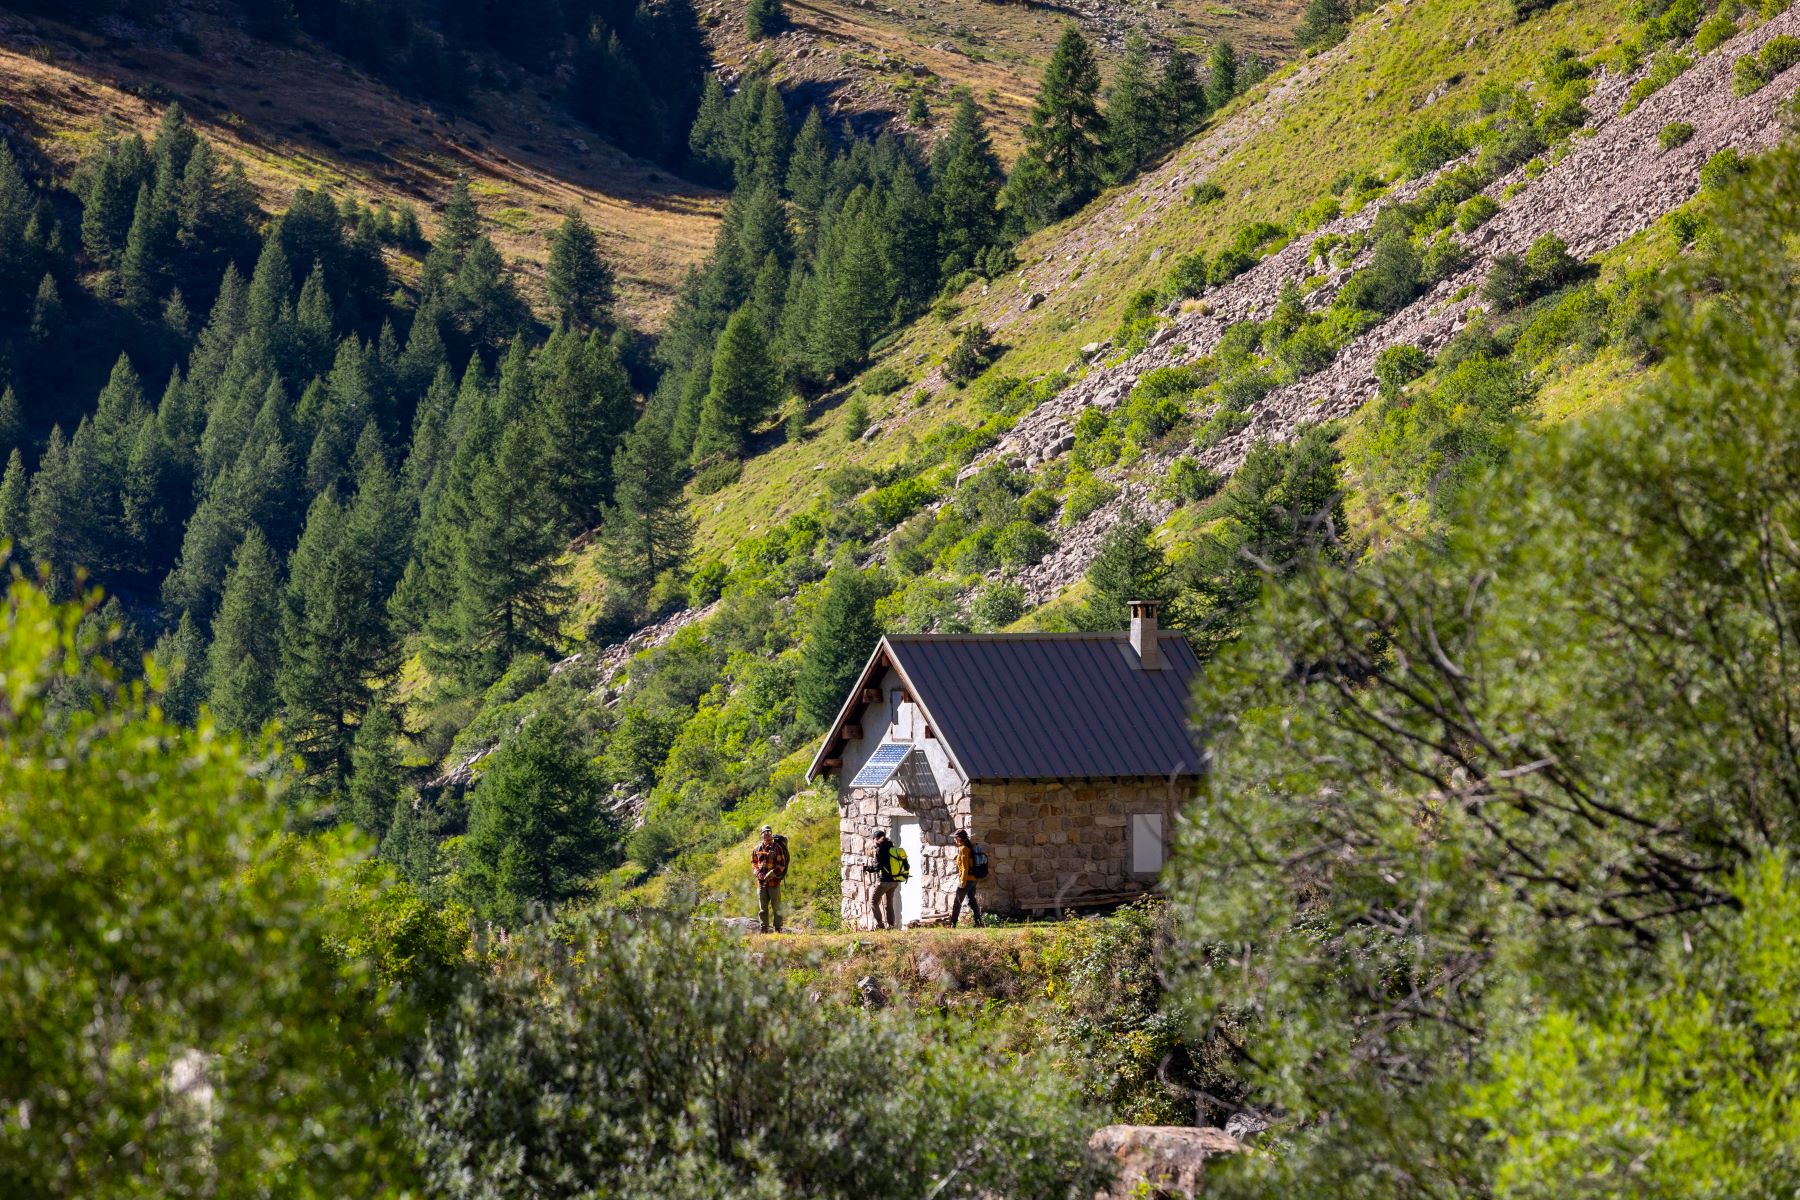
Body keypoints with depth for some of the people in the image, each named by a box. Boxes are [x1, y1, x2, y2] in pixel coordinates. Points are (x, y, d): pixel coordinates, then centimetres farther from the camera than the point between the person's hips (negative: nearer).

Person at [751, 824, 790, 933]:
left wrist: (770, 875, -14)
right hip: (761, 882, 4)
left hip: (774, 881, -4)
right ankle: (764, 928, 12)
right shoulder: (758, 848, 8)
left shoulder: (777, 847, -5)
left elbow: (781, 865, -7)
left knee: (776, 906, 1)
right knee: (762, 907, 6)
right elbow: (753, 862, 17)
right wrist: (758, 873, -1)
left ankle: (777, 928, 7)